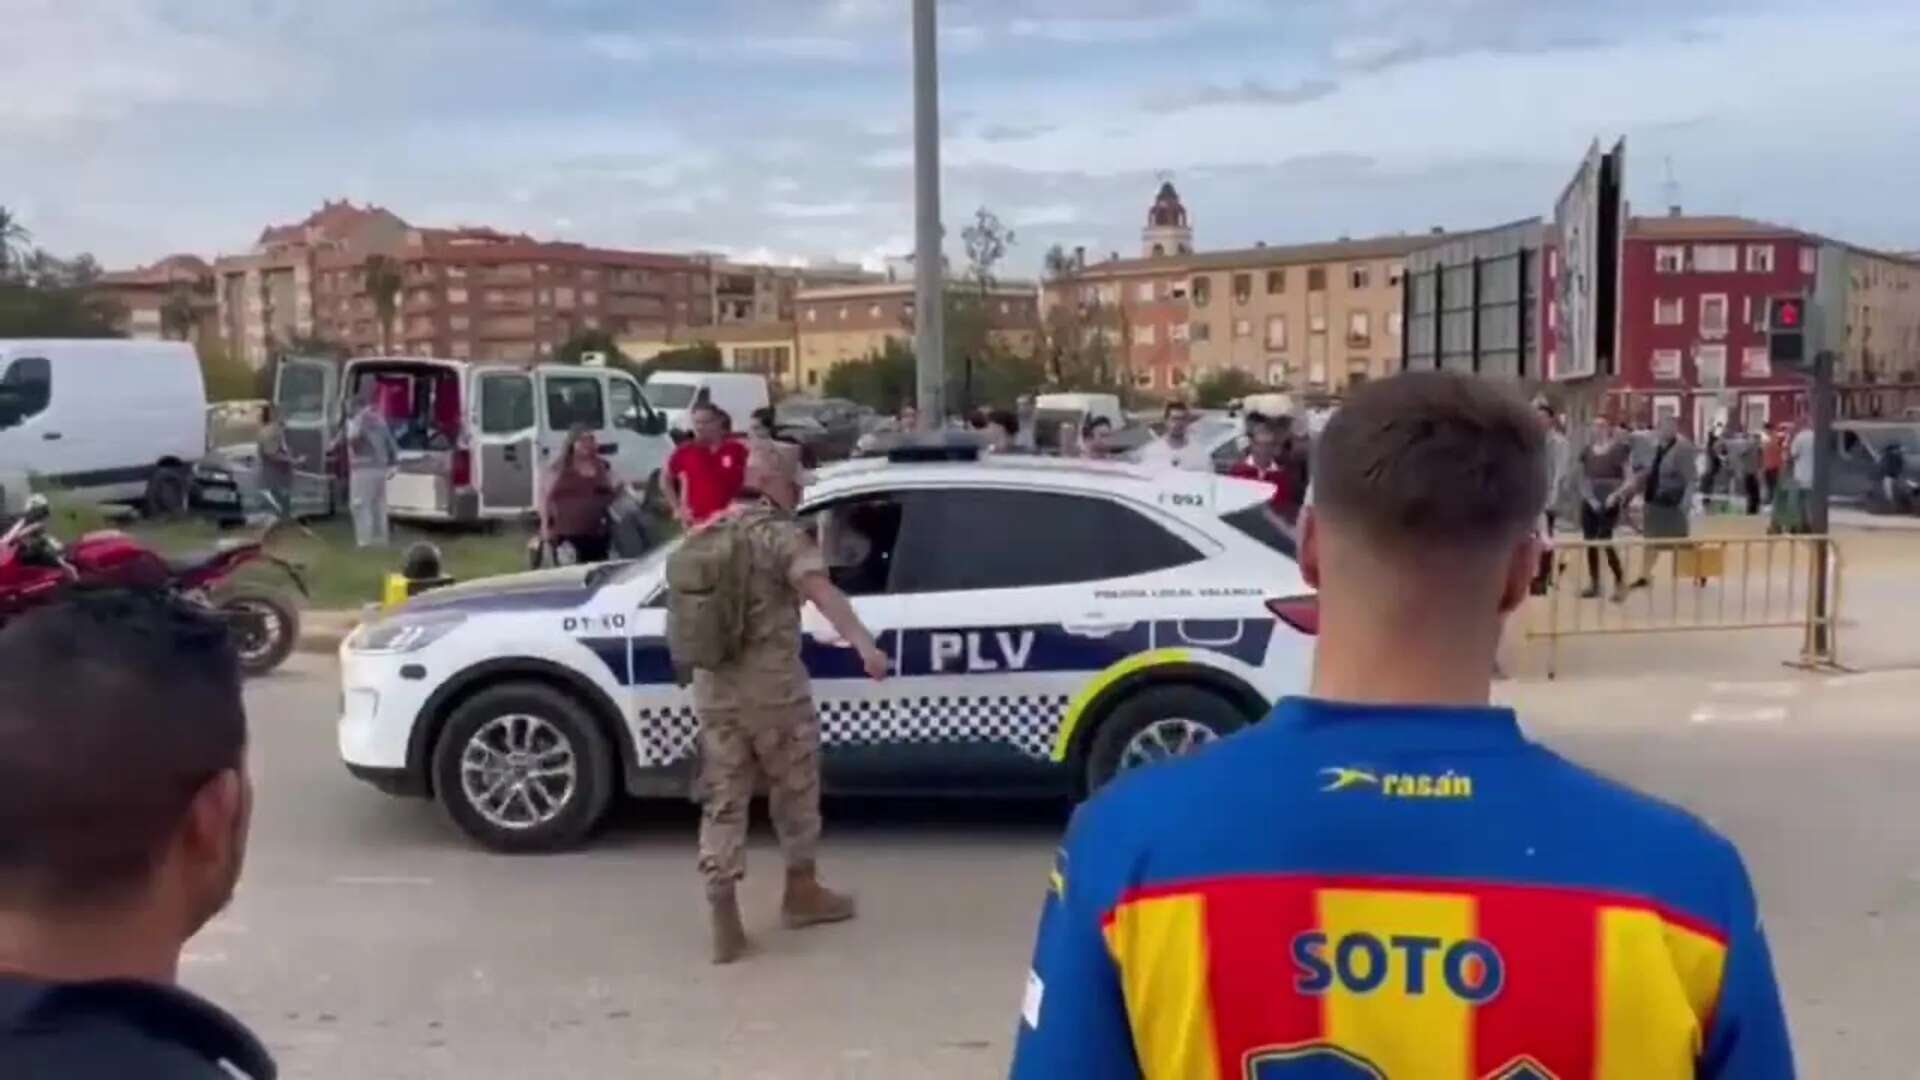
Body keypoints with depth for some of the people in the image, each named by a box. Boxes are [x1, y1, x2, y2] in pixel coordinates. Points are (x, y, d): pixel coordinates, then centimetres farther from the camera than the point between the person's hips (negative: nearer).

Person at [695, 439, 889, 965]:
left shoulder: (706, 534, 12)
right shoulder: (779, 532, -11)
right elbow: (820, 590, -28)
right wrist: (864, 644, -37)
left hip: (713, 689, 6)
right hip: (772, 687, -6)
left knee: (723, 800, 7)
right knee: (794, 790, 14)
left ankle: (724, 920, 3)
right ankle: (801, 892, 28)